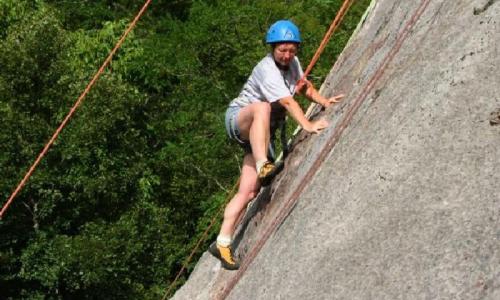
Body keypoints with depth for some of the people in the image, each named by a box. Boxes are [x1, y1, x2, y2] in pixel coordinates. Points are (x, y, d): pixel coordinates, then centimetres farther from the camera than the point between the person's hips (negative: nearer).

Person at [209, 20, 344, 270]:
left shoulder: (292, 62, 4)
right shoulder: (267, 69, -22)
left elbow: (304, 86, 21)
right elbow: (287, 102, -33)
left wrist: (324, 101, 6)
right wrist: (308, 125, -43)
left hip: (258, 132, 7)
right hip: (238, 119, -7)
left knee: (248, 192, -7)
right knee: (262, 107, -43)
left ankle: (222, 243, -7)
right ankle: (262, 166, -55)